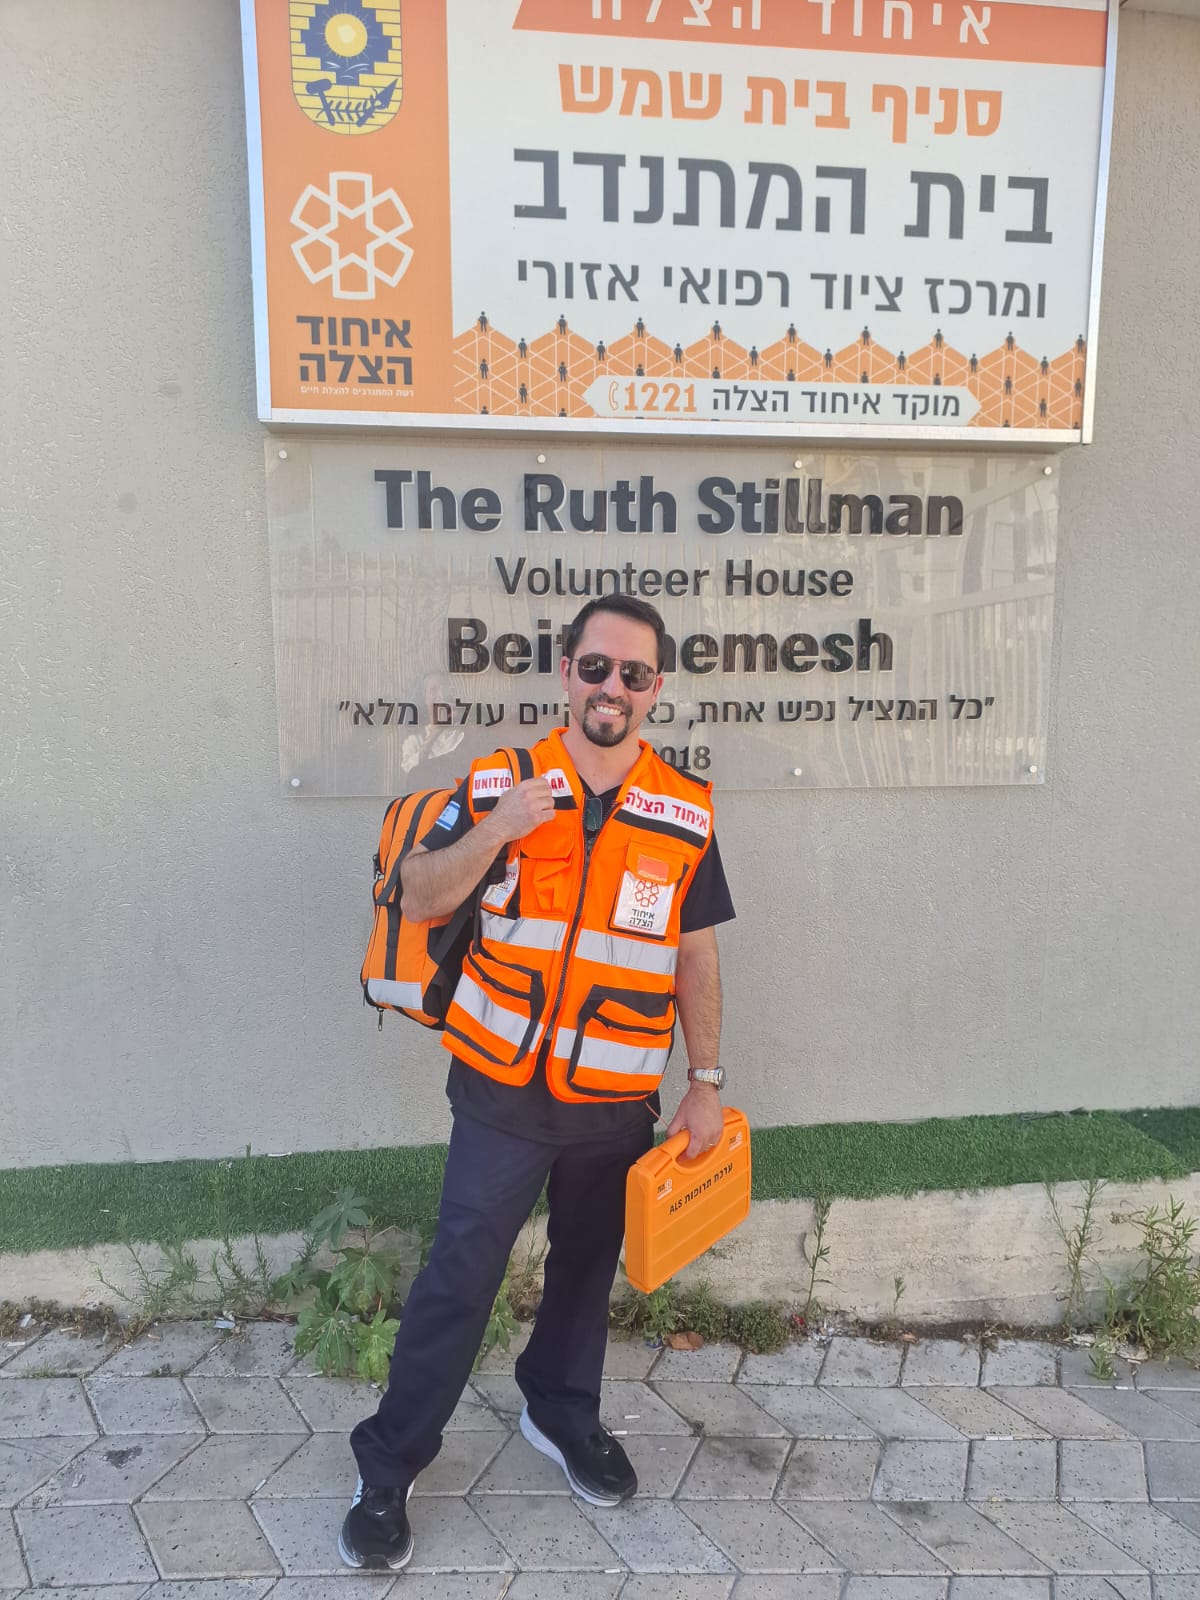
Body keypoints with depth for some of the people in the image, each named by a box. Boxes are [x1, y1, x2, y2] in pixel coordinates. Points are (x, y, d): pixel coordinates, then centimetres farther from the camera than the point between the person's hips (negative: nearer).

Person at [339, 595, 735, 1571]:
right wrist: (491, 832, -23)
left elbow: (695, 954, 4)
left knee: (587, 1267, 20)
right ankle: (388, 1466, 25)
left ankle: (562, 1415, 45)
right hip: (503, 1091, -2)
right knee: (459, 1277, 5)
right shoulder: (501, 783, -7)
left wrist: (707, 1079, 4)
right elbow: (420, 899, -5)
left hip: (617, 1103, 2)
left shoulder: (685, 813, -2)